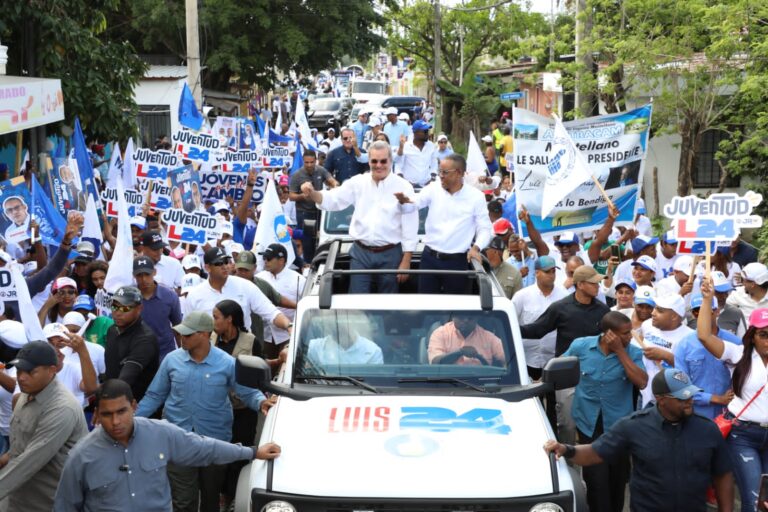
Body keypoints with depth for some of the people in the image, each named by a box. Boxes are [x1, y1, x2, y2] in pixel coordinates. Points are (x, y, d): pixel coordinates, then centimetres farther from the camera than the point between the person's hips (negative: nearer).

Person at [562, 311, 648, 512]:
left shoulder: (632, 352, -6)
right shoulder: (580, 346, -6)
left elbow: (641, 382, -21)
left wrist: (620, 351, -21)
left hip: (618, 424, 1)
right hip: (589, 422, -1)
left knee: (617, 477, 14)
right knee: (596, 478, -1)